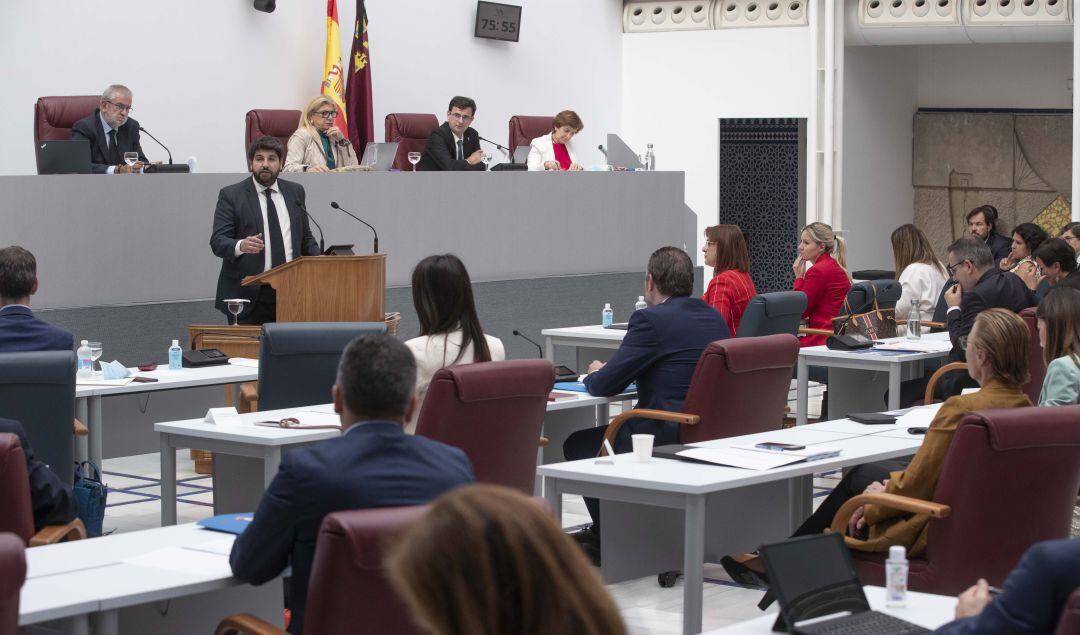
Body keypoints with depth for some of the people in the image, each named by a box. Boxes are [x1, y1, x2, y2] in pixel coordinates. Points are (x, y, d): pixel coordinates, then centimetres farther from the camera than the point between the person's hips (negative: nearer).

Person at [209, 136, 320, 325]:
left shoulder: (295, 192, 13)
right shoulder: (231, 195, 0)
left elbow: (306, 238, 19)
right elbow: (218, 241, -8)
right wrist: (240, 246, -29)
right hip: (248, 294, -3)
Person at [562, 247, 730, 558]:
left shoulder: (651, 320, -15)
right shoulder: (715, 318, 9)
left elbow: (603, 386, -13)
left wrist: (594, 374, 11)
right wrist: (608, 372, 22)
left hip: (666, 439, -9)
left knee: (578, 444, 14)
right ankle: (604, 531, 39)